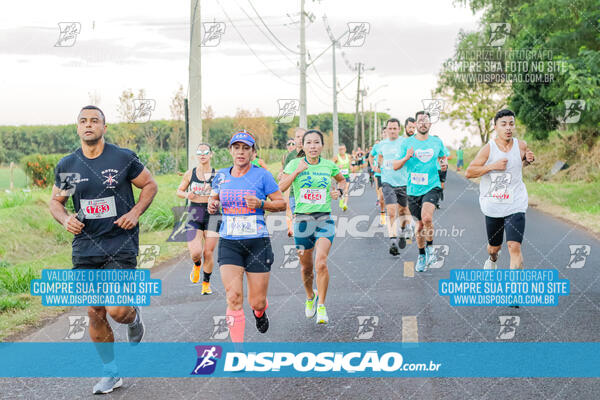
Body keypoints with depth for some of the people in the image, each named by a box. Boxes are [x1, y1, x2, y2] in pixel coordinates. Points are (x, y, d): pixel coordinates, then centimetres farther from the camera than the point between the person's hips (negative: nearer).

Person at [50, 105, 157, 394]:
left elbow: (150, 185, 7)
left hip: (121, 246, -3)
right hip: (85, 250, 3)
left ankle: (134, 318, 25)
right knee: (95, 313, 6)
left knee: (117, 310, -14)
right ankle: (110, 373, 23)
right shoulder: (66, 165, 4)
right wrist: (65, 219, -7)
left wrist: (136, 211, -9)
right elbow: (55, 201, 15)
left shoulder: (123, 158, -4)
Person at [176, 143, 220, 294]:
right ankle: (197, 265, 25)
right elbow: (179, 191, 16)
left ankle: (206, 283, 21)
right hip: (194, 214, 0)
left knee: (208, 253, 0)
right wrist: (186, 195, -5)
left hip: (212, 214, 0)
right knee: (195, 252, -13)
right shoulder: (190, 174, 5)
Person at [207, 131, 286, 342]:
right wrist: (212, 205, -1)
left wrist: (261, 203, -17)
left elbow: (282, 203, 0)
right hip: (229, 243, 2)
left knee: (257, 301, 4)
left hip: (257, 243, -2)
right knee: (233, 297, -14)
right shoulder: (221, 176, 7)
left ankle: (259, 312, 43)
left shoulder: (262, 175, -3)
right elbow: (214, 198, 23)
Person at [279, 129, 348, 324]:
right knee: (306, 267, 10)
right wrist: (296, 172, -16)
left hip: (324, 220, 0)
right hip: (302, 220, 0)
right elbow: (280, 188, -7)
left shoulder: (329, 166, 4)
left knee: (321, 263, -18)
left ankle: (321, 305, -5)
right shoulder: (295, 164, 0)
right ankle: (310, 296, 39)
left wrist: (340, 191, 4)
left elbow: (342, 180, 24)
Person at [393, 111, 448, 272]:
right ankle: (421, 255, 31)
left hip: (432, 187, -1)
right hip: (414, 189, 1)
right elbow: (395, 166, 3)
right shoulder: (407, 143, 1)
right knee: (420, 224, 9)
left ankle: (430, 247, 1)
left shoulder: (437, 142, 6)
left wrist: (444, 163, 3)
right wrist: (406, 158, -17)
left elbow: (442, 157, 26)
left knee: (427, 218, -25)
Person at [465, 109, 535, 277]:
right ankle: (492, 260, 55)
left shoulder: (521, 146, 0)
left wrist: (528, 160, 0)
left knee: (514, 247, -15)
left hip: (515, 206, 0)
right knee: (494, 246, 18)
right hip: (493, 206, 0)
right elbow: (469, 172, -10)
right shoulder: (488, 149, -9)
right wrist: (492, 166, -21)